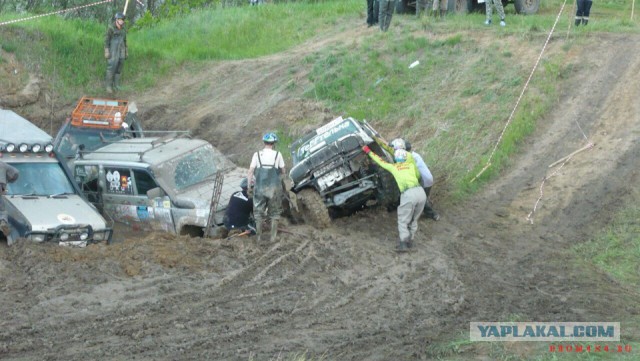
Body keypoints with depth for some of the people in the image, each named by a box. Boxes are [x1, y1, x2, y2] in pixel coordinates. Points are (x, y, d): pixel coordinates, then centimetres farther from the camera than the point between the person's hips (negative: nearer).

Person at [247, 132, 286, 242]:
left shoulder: (257, 155, -2)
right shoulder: (277, 155, -3)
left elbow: (250, 172, -4)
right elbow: (283, 172, 4)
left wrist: (249, 186, 3)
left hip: (260, 187, 1)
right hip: (274, 188, -1)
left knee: (259, 213, 11)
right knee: (274, 213, 12)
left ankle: (259, 237, 12)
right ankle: (273, 236, 9)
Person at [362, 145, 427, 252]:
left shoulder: (392, 167, 15)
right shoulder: (411, 164, 21)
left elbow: (380, 161, 27)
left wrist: (368, 151, 39)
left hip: (408, 194, -3)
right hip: (421, 192, 4)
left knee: (403, 221, 7)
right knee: (414, 220, 21)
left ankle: (404, 243, -2)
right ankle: (410, 240, 23)